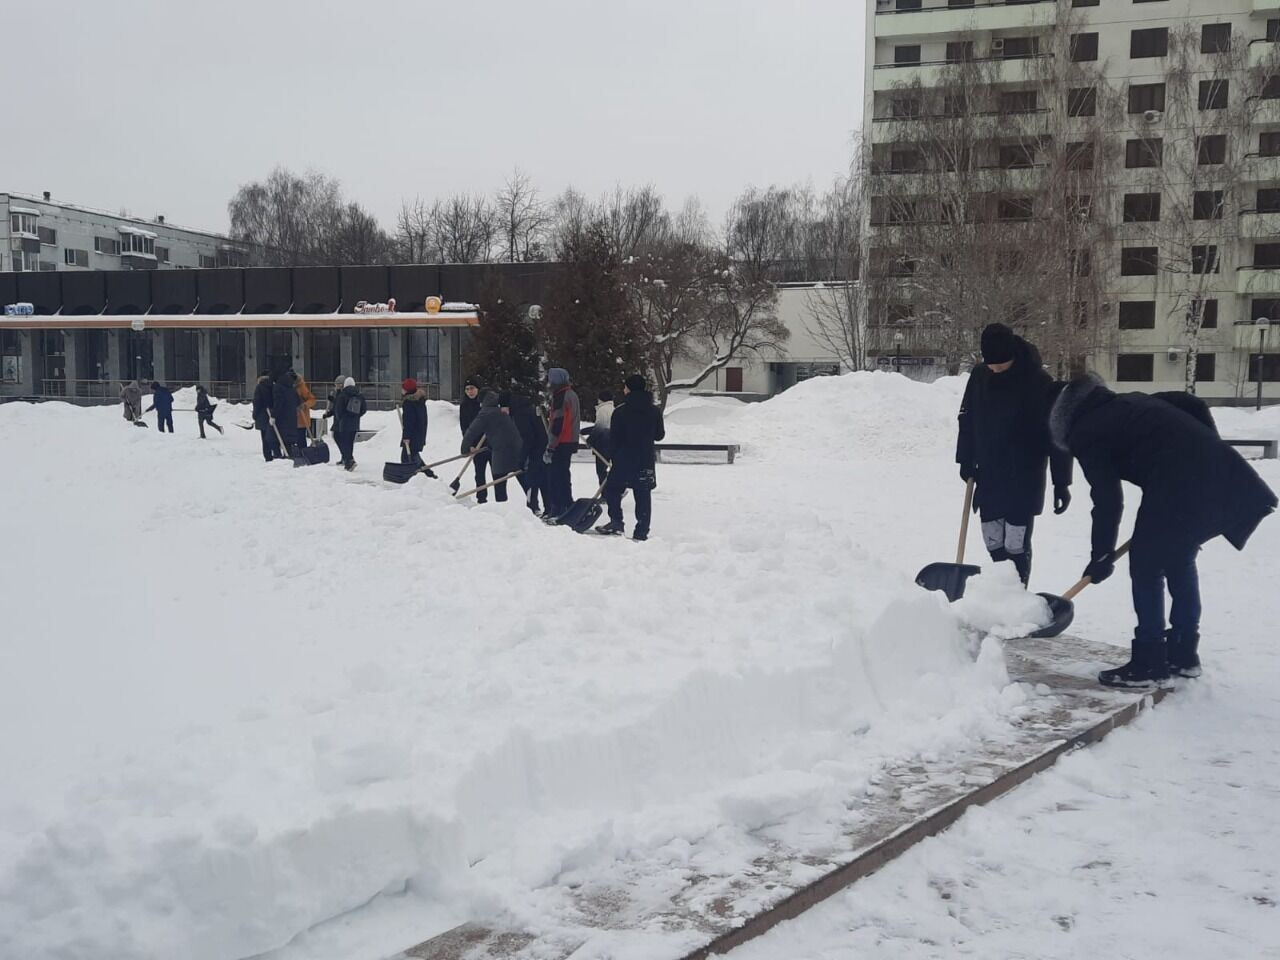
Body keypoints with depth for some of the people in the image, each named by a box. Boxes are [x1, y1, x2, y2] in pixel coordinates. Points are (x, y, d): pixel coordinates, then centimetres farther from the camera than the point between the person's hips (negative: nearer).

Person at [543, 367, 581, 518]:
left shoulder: (560, 397, -17)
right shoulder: (572, 394, 15)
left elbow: (557, 424, -22)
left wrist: (550, 448, -21)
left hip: (561, 444, -10)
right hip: (570, 442, 10)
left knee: (555, 478, -8)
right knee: (563, 476, 18)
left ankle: (556, 510, -9)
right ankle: (568, 507, 24)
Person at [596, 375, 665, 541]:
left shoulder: (620, 411, -9)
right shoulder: (655, 411, 2)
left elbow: (613, 439, -5)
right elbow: (659, 435, 11)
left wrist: (614, 457, 9)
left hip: (624, 459, -3)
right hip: (646, 460, 3)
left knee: (612, 489, 14)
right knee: (643, 496, 5)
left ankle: (616, 522, 4)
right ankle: (641, 532, 4)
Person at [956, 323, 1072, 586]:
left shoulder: (1039, 382, -14)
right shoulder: (979, 377, -1)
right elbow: (967, 419, 12)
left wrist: (1061, 482, -12)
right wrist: (966, 461, 10)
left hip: (1024, 478, -5)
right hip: (989, 476, 5)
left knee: (1016, 545, -5)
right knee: (993, 544, 10)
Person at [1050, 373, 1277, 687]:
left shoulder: (1085, 433, 5)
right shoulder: (1133, 402, 28)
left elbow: (1107, 500, 0)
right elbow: (1195, 406, 23)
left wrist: (1101, 556, 9)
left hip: (1179, 487, -8)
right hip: (1224, 477, 8)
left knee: (1146, 565, 6)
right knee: (1180, 561, 22)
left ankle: (1148, 663, 10)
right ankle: (1184, 654, 28)